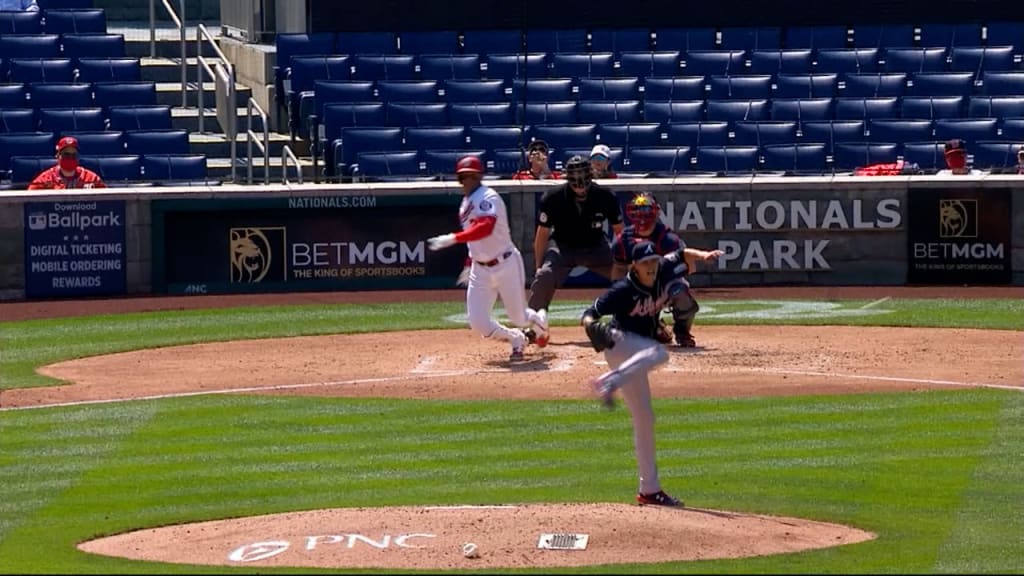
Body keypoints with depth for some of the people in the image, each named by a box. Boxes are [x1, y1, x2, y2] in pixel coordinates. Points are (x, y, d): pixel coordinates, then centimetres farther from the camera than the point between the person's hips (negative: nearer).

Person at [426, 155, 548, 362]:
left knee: (519, 318, 7)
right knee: (478, 323, -4)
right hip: (480, 269, 7)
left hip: (505, 265, -7)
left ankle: (539, 323, 43)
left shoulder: (488, 198, -19)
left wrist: (452, 239, -43)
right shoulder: (466, 202, 9)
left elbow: (485, 228, -36)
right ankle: (515, 339, 23)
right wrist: (470, 266, 19)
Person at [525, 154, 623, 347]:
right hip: (563, 246, -1)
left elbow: (619, 230, -5)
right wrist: (539, 266, -9)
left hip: (595, 246, 1)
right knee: (544, 277, -27)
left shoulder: (605, 197, -19)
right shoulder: (553, 198, -21)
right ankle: (532, 327, -14)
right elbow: (542, 233, -9)